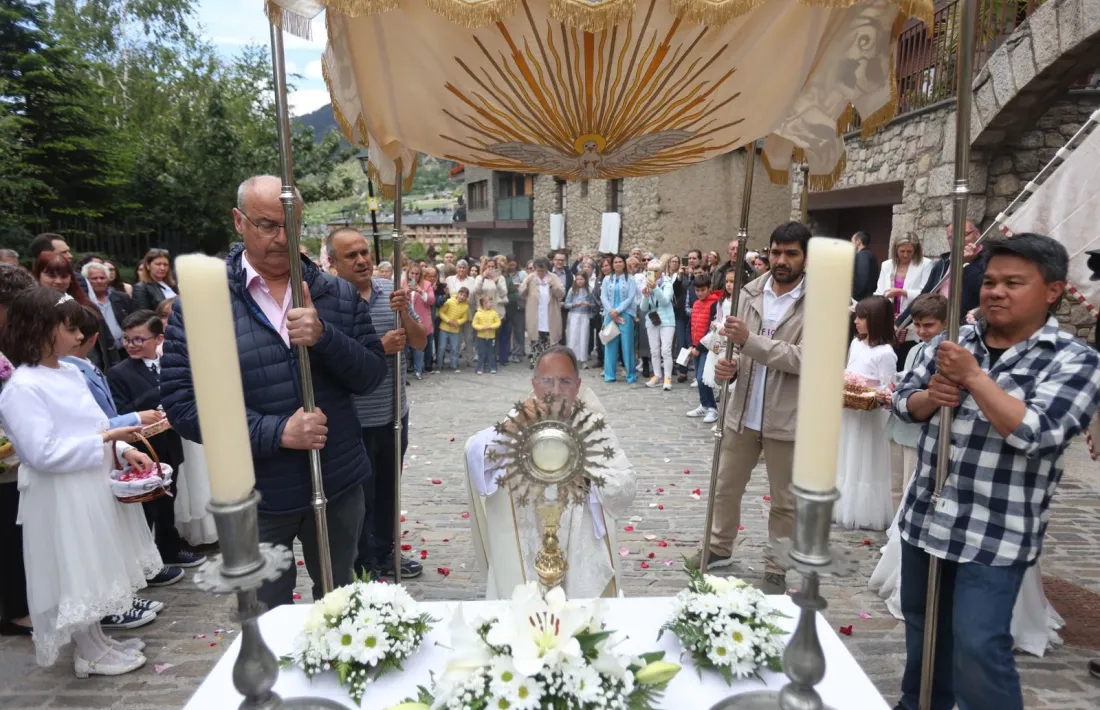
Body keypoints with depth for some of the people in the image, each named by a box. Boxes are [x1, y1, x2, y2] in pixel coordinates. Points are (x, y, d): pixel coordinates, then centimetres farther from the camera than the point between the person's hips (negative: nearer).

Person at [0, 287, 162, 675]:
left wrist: (124, 449, -3)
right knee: (76, 573, 7)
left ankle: (98, 640, 35)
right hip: (62, 497, -8)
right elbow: (42, 453, -24)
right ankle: (89, 654, 24)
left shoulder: (70, 372, 5)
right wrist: (105, 440, -22)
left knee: (94, 569, 19)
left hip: (95, 486, 8)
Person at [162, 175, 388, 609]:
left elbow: (371, 376, -4)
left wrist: (324, 336, -23)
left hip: (339, 485, 2)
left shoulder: (339, 295, 0)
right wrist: (276, 431, -22)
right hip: (256, 496, -2)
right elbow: (183, 405, -12)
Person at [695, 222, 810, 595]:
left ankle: (776, 569, 30)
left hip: (786, 418, -4)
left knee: (784, 501, 12)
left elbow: (804, 358, -22)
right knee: (726, 486, 18)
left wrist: (750, 340, -26)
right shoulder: (750, 293, 3)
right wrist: (724, 365, -14)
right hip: (742, 411, 4)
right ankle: (720, 547, 40)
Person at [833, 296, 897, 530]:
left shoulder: (885, 352, -14)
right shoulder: (855, 343, 8)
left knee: (864, 463, 4)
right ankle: (844, 507, 30)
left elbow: (887, 389, -15)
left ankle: (865, 513, 17)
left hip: (869, 415, -7)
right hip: (848, 411, 7)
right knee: (846, 460, 16)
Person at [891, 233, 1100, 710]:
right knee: (922, 627, 21)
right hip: (925, 518, 6)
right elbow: (904, 402, 6)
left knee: (979, 647, -3)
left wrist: (973, 376, -21)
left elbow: (1033, 432, -22)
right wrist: (932, 395, -14)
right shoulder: (953, 343, 5)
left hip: (995, 535, -5)